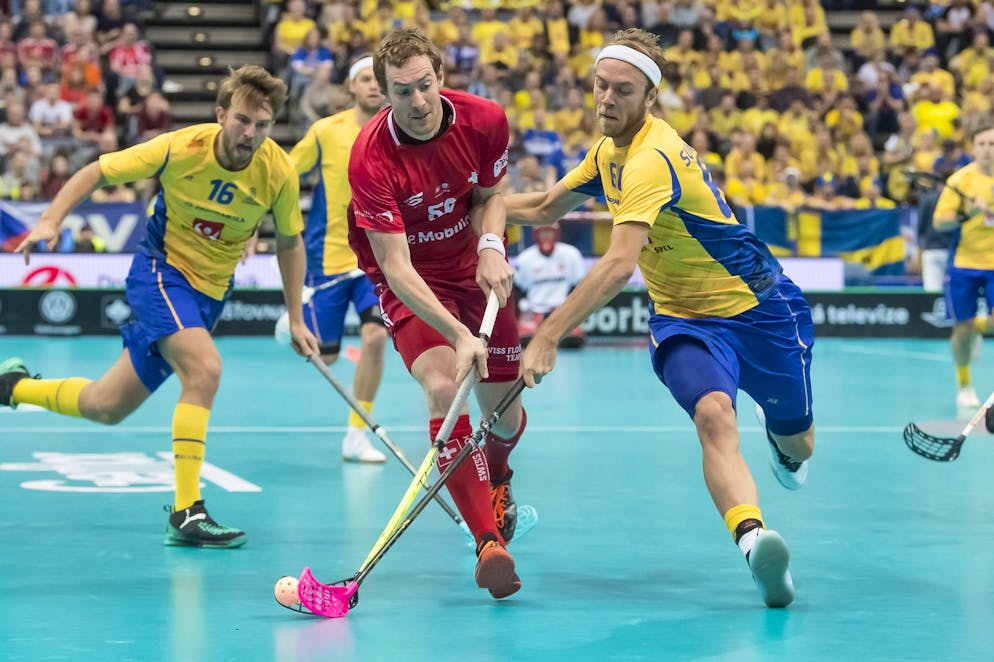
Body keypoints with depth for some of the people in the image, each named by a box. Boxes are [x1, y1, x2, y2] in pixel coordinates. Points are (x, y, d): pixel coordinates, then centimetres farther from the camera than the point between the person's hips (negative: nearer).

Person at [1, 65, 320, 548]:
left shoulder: (280, 173, -14)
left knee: (106, 407, 10)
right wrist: (51, 221, -22)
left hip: (210, 290, 4)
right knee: (205, 367, -31)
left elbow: (289, 243, 3)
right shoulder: (180, 149, -20)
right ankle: (186, 514, -26)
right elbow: (95, 172, -9)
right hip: (161, 269, -4)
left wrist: (295, 319, 1)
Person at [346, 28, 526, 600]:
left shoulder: (485, 121, -17)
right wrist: (458, 335, -41)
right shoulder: (371, 158, -29)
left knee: (503, 413, 8)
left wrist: (490, 245, -19)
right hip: (412, 284, -4)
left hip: (478, 270, 4)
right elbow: (396, 268, -30)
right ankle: (489, 541, -29)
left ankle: (497, 478, 47)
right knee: (443, 387, -29)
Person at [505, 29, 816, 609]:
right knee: (714, 416, -28)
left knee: (796, 443, 15)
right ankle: (752, 539, -49)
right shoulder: (610, 150, 0)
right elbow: (546, 208, 19)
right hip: (684, 320, 5)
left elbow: (619, 266, -41)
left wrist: (548, 336, -45)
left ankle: (780, 435, 53)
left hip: (760, 309, -5)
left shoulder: (651, 160, -28)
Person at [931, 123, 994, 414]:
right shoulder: (961, 179, -8)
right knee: (962, 329, 1)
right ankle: (964, 385, 25)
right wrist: (968, 212, -27)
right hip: (963, 262, -2)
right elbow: (938, 222, -12)